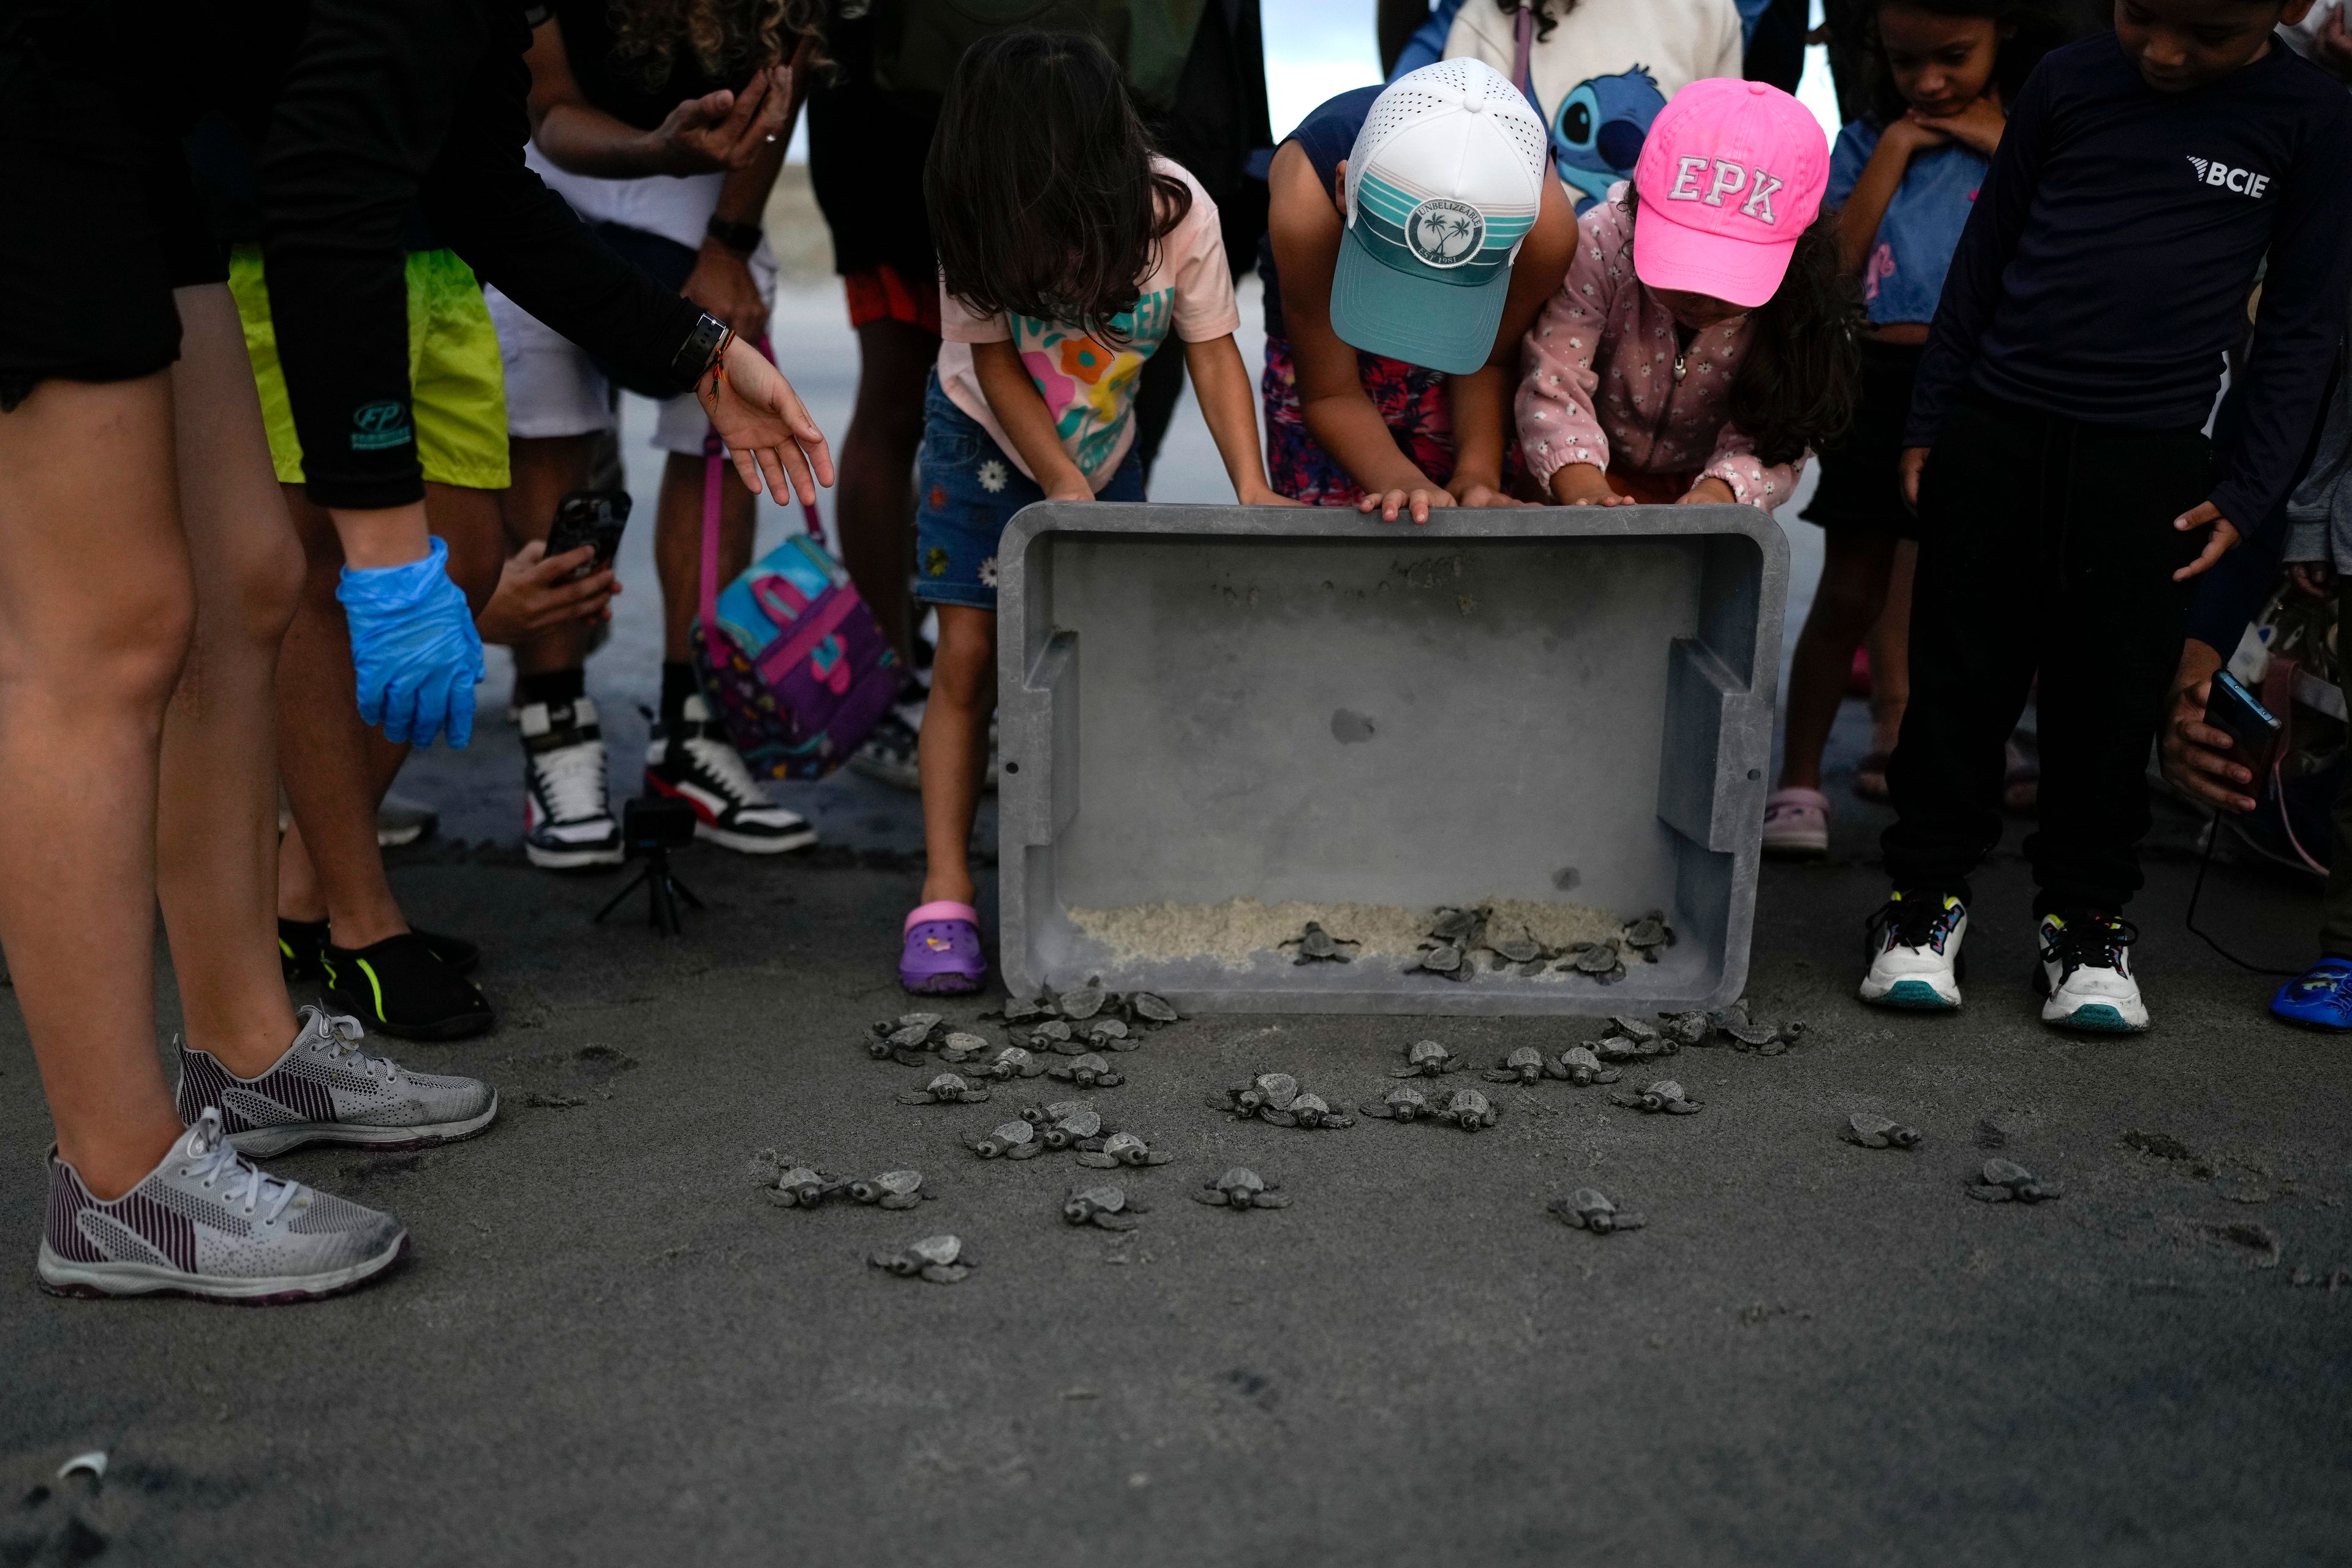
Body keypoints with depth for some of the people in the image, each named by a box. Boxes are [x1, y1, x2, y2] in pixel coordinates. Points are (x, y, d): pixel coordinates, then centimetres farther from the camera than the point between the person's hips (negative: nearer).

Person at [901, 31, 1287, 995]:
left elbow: (1213, 353, -16)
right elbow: (997, 363, -17)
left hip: (1102, 451, 1)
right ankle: (944, 899, -7)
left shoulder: (1173, 210, -25)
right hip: (985, 441, -1)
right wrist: (1064, 489, -26)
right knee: (968, 661, -8)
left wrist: (1253, 490, -25)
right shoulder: (979, 225, -26)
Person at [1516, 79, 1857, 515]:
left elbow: (1771, 445, -21)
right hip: (1604, 475, -3)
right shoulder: (1601, 247, -26)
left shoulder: (1800, 299, -21)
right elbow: (1554, 389, -26)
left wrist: (1716, 495, -43)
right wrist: (1587, 492, -44)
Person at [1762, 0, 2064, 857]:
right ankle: (1798, 782, 12)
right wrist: (1890, 157, -6)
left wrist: (2008, 151, -9)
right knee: (1848, 596, 4)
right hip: (1883, 381, 0)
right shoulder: (1868, 141, 7)